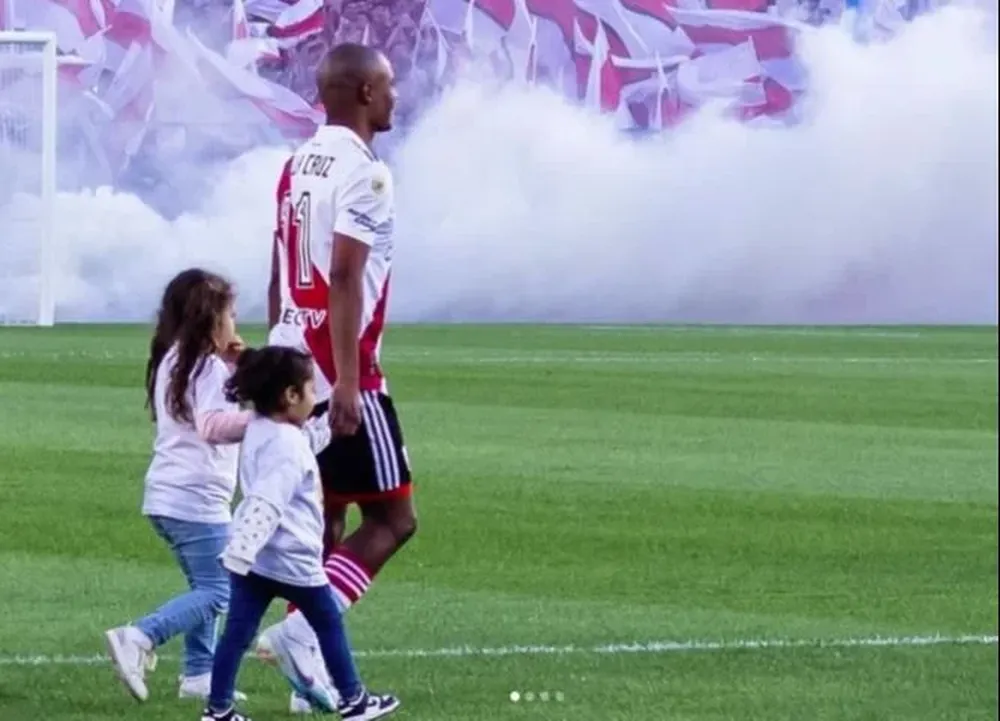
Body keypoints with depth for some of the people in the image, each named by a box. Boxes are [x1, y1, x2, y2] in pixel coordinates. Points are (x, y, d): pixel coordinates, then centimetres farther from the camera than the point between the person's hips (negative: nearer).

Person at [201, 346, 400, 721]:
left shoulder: (257, 431, 8)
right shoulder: (289, 445, -20)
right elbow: (266, 501, -29)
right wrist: (242, 550, -36)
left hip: (251, 559, 8)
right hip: (292, 560, -8)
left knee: (238, 631, 5)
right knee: (329, 624, 11)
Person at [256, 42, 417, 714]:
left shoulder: (297, 165, 13)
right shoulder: (364, 173, -14)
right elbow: (345, 280, -20)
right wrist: (347, 385, -22)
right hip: (341, 375, -9)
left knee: (321, 520, 13)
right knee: (392, 518, -1)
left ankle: (315, 679, 13)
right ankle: (299, 632, -13)